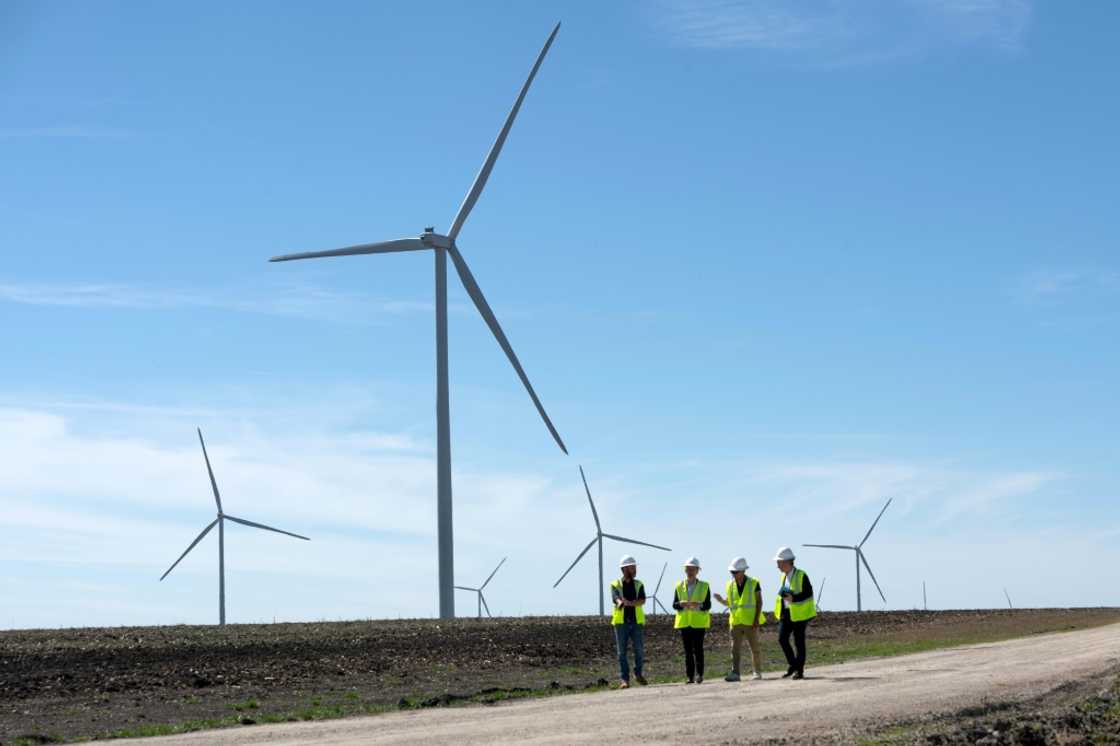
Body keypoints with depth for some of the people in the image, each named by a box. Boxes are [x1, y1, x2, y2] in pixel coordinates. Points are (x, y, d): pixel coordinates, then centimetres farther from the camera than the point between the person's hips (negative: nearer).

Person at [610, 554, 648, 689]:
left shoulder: (638, 584, 9)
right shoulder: (615, 585, 2)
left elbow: (642, 600, -7)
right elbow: (616, 599, -17)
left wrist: (630, 603, -27)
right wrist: (620, 602, -42)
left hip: (637, 622, 2)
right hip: (621, 622, -2)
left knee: (640, 650, -1)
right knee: (622, 652, -1)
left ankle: (638, 674, 21)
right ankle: (624, 679, 3)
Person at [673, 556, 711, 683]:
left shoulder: (704, 586, 4)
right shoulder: (679, 586, 10)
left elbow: (708, 605, -1)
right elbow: (674, 604, 5)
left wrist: (699, 605, -21)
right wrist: (682, 604, -17)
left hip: (699, 622, -2)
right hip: (684, 622, 2)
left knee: (698, 649, -8)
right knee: (688, 650, 2)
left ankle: (699, 675, -3)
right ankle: (690, 676, 5)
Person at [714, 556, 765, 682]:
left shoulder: (753, 583, -3)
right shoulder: (730, 585, 7)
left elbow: (759, 602, -3)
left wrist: (757, 619, -11)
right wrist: (721, 600, -8)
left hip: (750, 622, -3)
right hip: (735, 622, 3)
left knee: (755, 648, 5)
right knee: (735, 648, -5)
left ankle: (757, 672, 16)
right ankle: (735, 673, -9)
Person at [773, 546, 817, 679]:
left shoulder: (801, 575, -11)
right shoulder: (783, 576, 12)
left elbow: (808, 594, -14)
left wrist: (793, 598, -25)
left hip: (799, 613, -6)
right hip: (786, 613, 7)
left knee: (799, 642, -2)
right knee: (782, 638, -4)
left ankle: (799, 670, 7)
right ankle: (793, 665, 11)